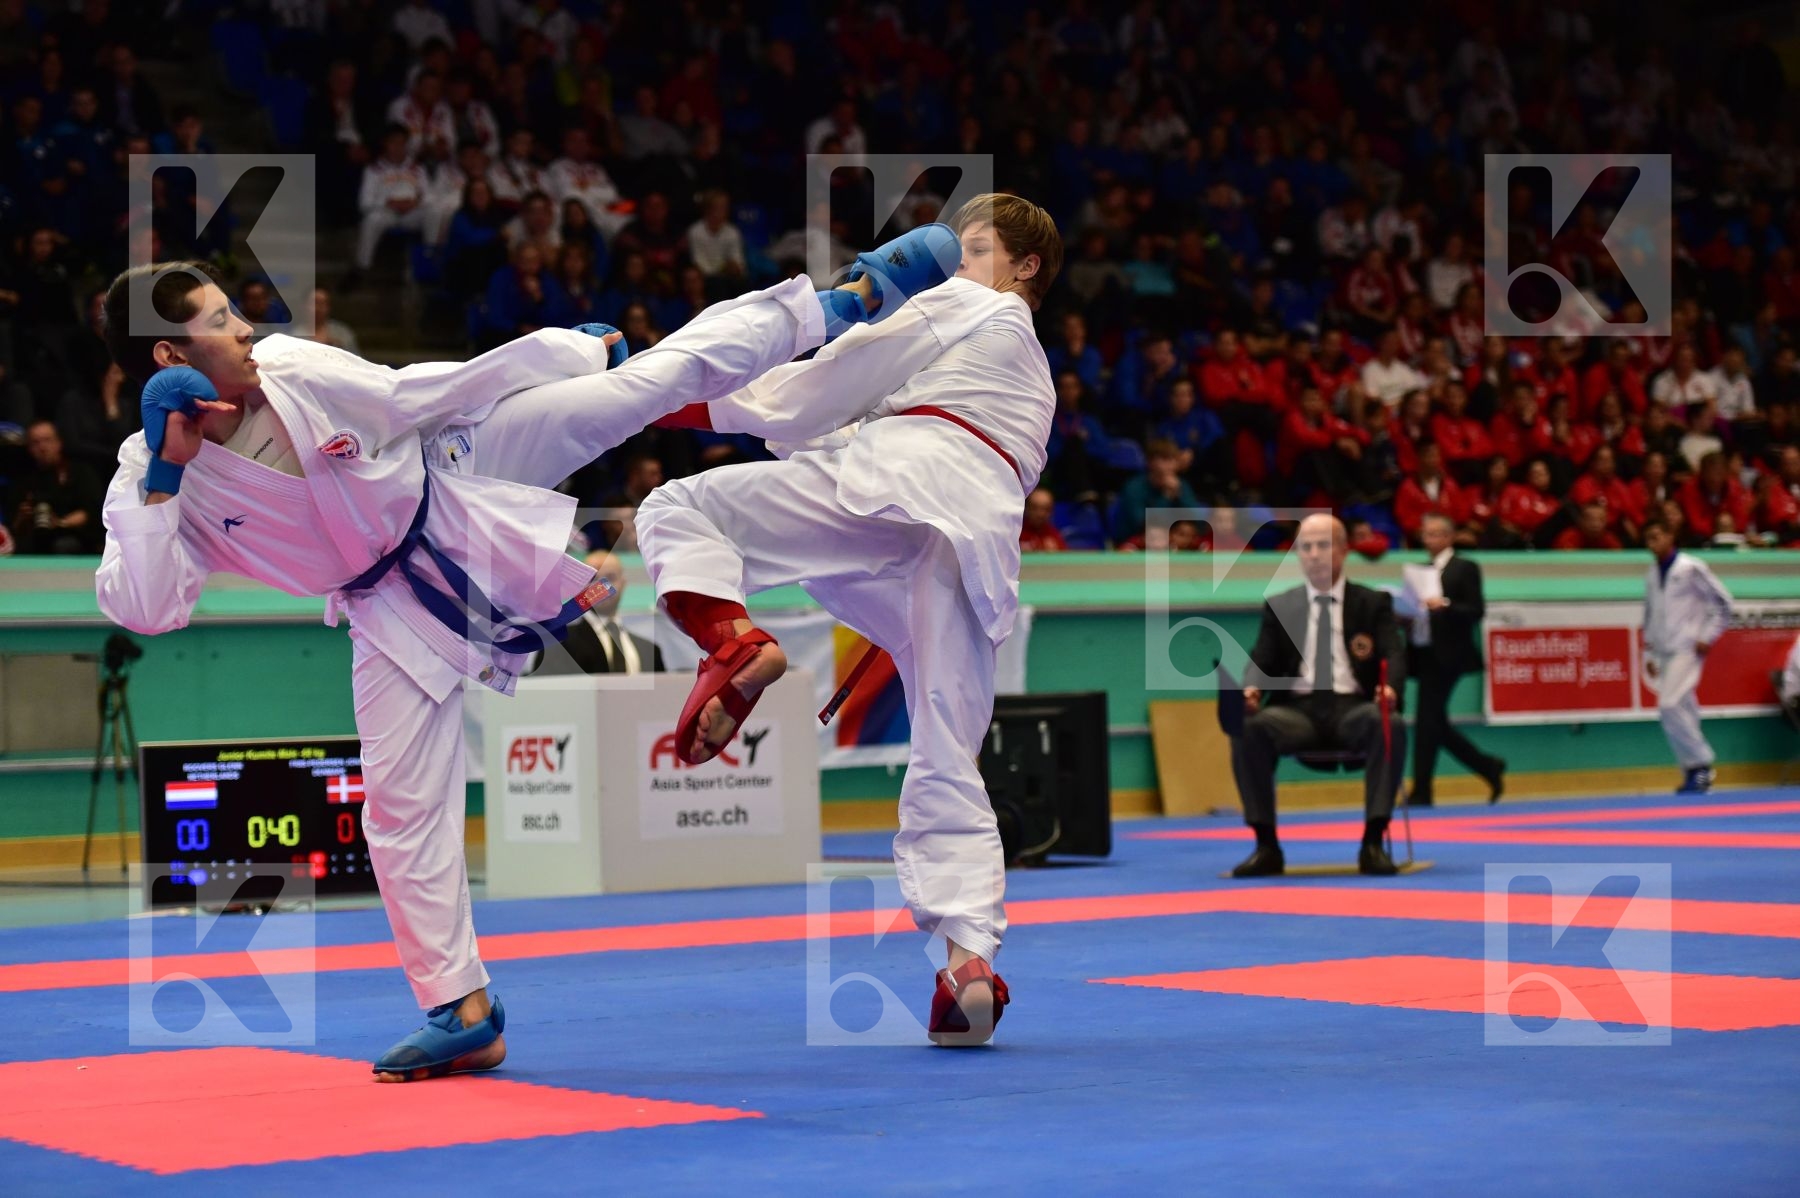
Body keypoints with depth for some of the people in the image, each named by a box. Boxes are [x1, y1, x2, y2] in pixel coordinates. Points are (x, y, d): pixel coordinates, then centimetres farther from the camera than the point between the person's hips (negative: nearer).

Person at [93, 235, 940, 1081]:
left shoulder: (292, 371, -16)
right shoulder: (150, 484, -19)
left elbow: (415, 394, -1)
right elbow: (141, 608, -30)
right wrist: (161, 478, -37)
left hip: (453, 483, 1)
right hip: (400, 611, -1)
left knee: (651, 377, -2)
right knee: (401, 803, -4)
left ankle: (825, 309, 16)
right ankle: (462, 1013, 9)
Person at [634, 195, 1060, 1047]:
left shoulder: (960, 309, 17)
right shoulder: (1034, 378, 39)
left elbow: (839, 381, 13)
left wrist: (722, 402, 23)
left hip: (896, 485, -7)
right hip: (980, 542, 7)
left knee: (677, 507, -2)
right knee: (947, 762, 3)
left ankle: (733, 644, -29)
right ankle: (971, 959, -11)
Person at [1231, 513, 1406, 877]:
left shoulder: (1374, 603, 13)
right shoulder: (1279, 607, 17)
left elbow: (1393, 655, -1)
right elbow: (1262, 661, 7)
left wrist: (1390, 686, -26)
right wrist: (1251, 688, -19)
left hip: (1353, 708, -1)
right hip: (1298, 709, 1)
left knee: (1391, 725, -36)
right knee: (1248, 728, -32)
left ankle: (1373, 843, -31)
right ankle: (1266, 845, -26)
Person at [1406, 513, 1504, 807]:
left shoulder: (1465, 568, -2)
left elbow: (1476, 610, -10)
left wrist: (1445, 605, -24)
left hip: (1446, 657, -8)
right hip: (1424, 654, 8)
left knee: (1427, 721, -9)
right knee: (1437, 723, 7)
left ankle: (1421, 791, -3)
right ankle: (1489, 769, 22)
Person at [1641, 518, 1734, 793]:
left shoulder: (1691, 569, -8)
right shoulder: (1652, 575, 12)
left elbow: (1723, 601, -5)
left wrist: (1707, 638, -8)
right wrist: (1648, 655, 17)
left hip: (1687, 650, -7)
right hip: (1663, 654, 7)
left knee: (1670, 706, -19)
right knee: (1682, 713, 6)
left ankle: (1700, 765, -9)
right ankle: (1695, 773, 11)